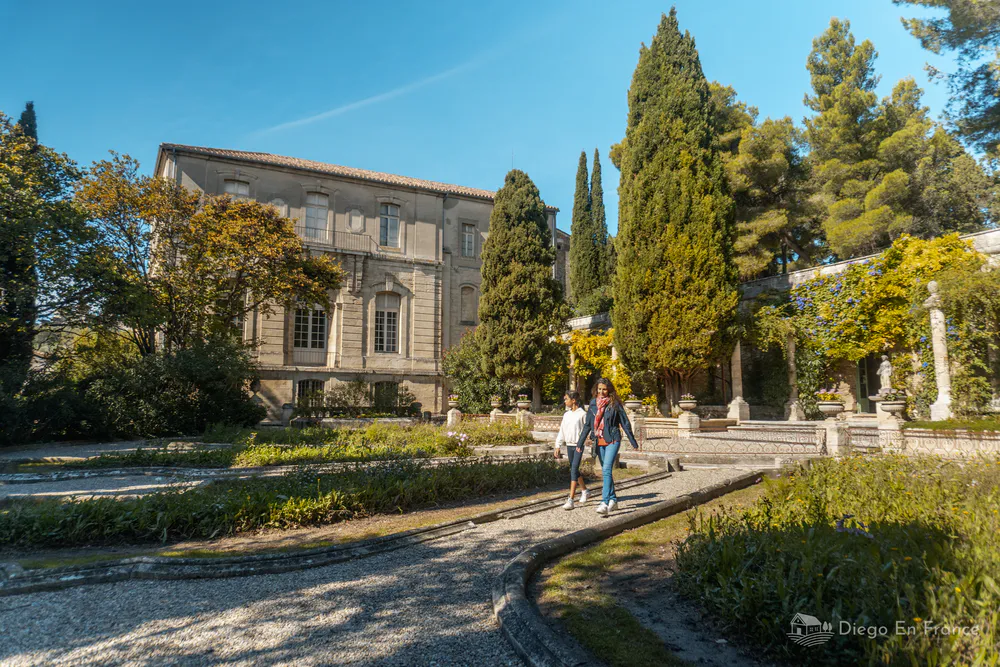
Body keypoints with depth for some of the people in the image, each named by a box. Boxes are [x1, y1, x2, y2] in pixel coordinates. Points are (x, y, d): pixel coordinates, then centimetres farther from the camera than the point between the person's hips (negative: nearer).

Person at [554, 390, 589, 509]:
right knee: (574, 470, 16)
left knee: (574, 470, -14)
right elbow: (562, 431, 14)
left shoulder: (582, 414, -7)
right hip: (569, 445, 7)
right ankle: (584, 490, 39)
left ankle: (570, 500, -16)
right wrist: (558, 446, 10)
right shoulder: (566, 414, 11)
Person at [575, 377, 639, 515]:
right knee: (606, 472, 13)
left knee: (607, 470, -18)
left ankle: (605, 503, -22)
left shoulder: (614, 404, -4)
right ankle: (613, 500, 26)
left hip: (612, 440, -5)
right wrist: (580, 443, 10)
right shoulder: (593, 404, 8)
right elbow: (587, 425, 12)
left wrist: (633, 441, 2)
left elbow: (625, 423, 0)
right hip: (599, 442, 5)